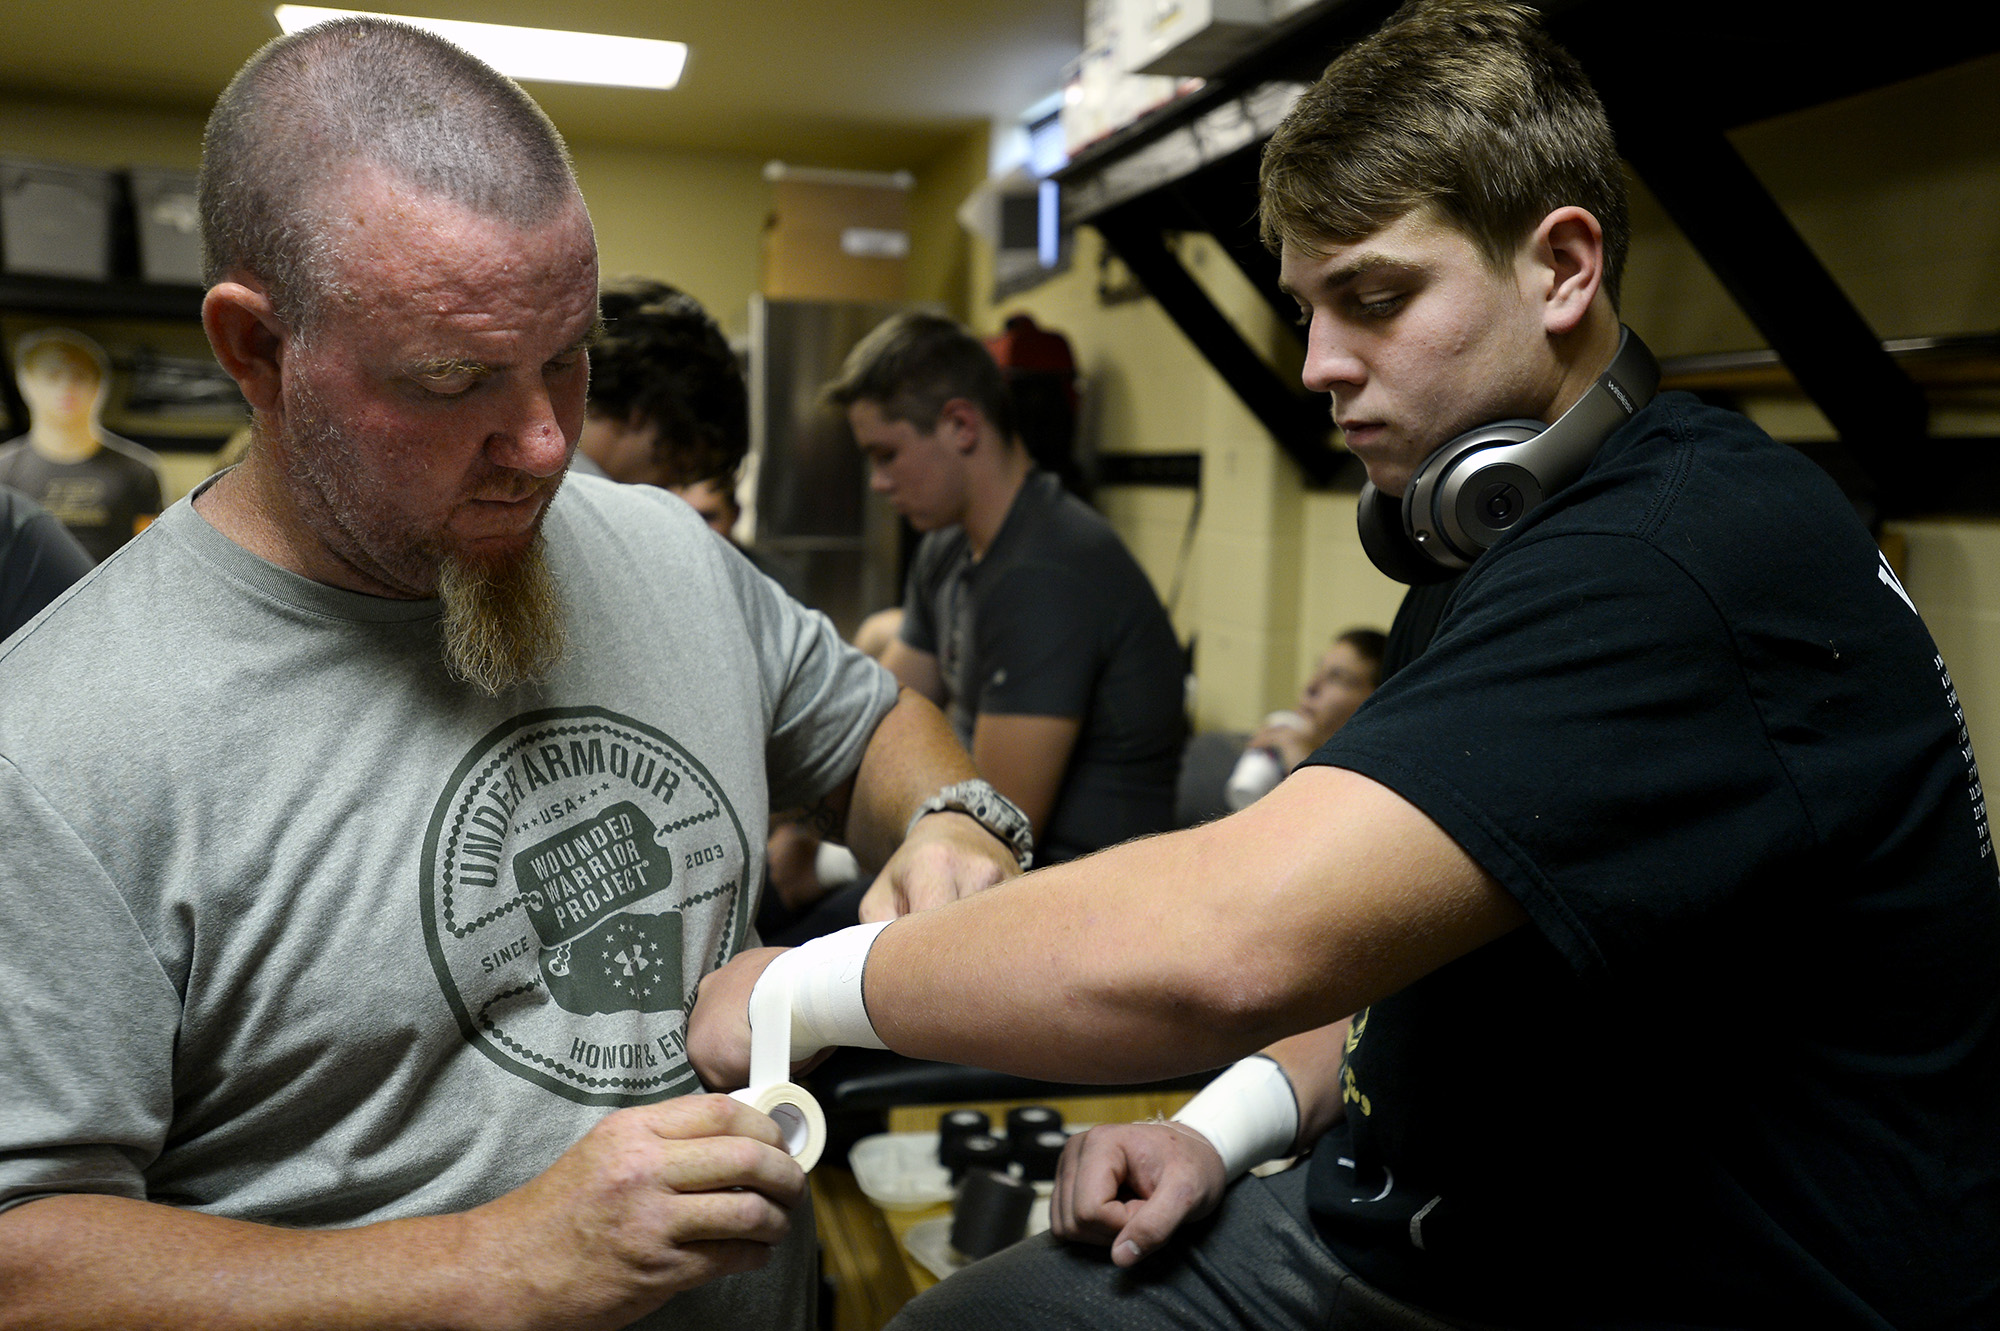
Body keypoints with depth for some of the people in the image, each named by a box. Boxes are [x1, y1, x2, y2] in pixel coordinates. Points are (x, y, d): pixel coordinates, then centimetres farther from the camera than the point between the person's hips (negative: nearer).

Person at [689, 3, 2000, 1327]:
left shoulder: (1692, 556, -25)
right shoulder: (1515, 543, 9)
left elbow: (1227, 938, -35)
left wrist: (804, 986, -20)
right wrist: (1228, 1125, 1)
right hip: (1414, 1223, 8)